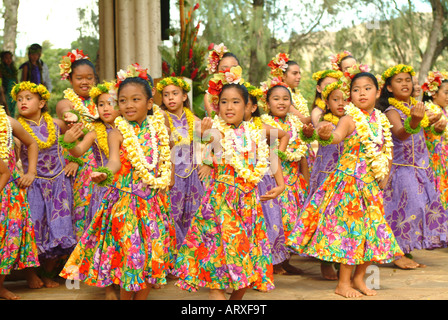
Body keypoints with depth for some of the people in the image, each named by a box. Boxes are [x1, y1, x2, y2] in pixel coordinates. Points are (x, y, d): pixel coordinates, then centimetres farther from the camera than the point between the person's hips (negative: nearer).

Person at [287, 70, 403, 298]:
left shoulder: (381, 121, 7)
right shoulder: (350, 119, -12)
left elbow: (387, 150, 20)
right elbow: (337, 136, -31)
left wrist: (385, 175, 12)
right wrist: (326, 134, -53)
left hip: (372, 183, 6)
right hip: (350, 181, -6)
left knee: (373, 229, 9)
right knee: (350, 227, -3)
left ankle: (358, 278, 25)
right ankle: (343, 283, 7)